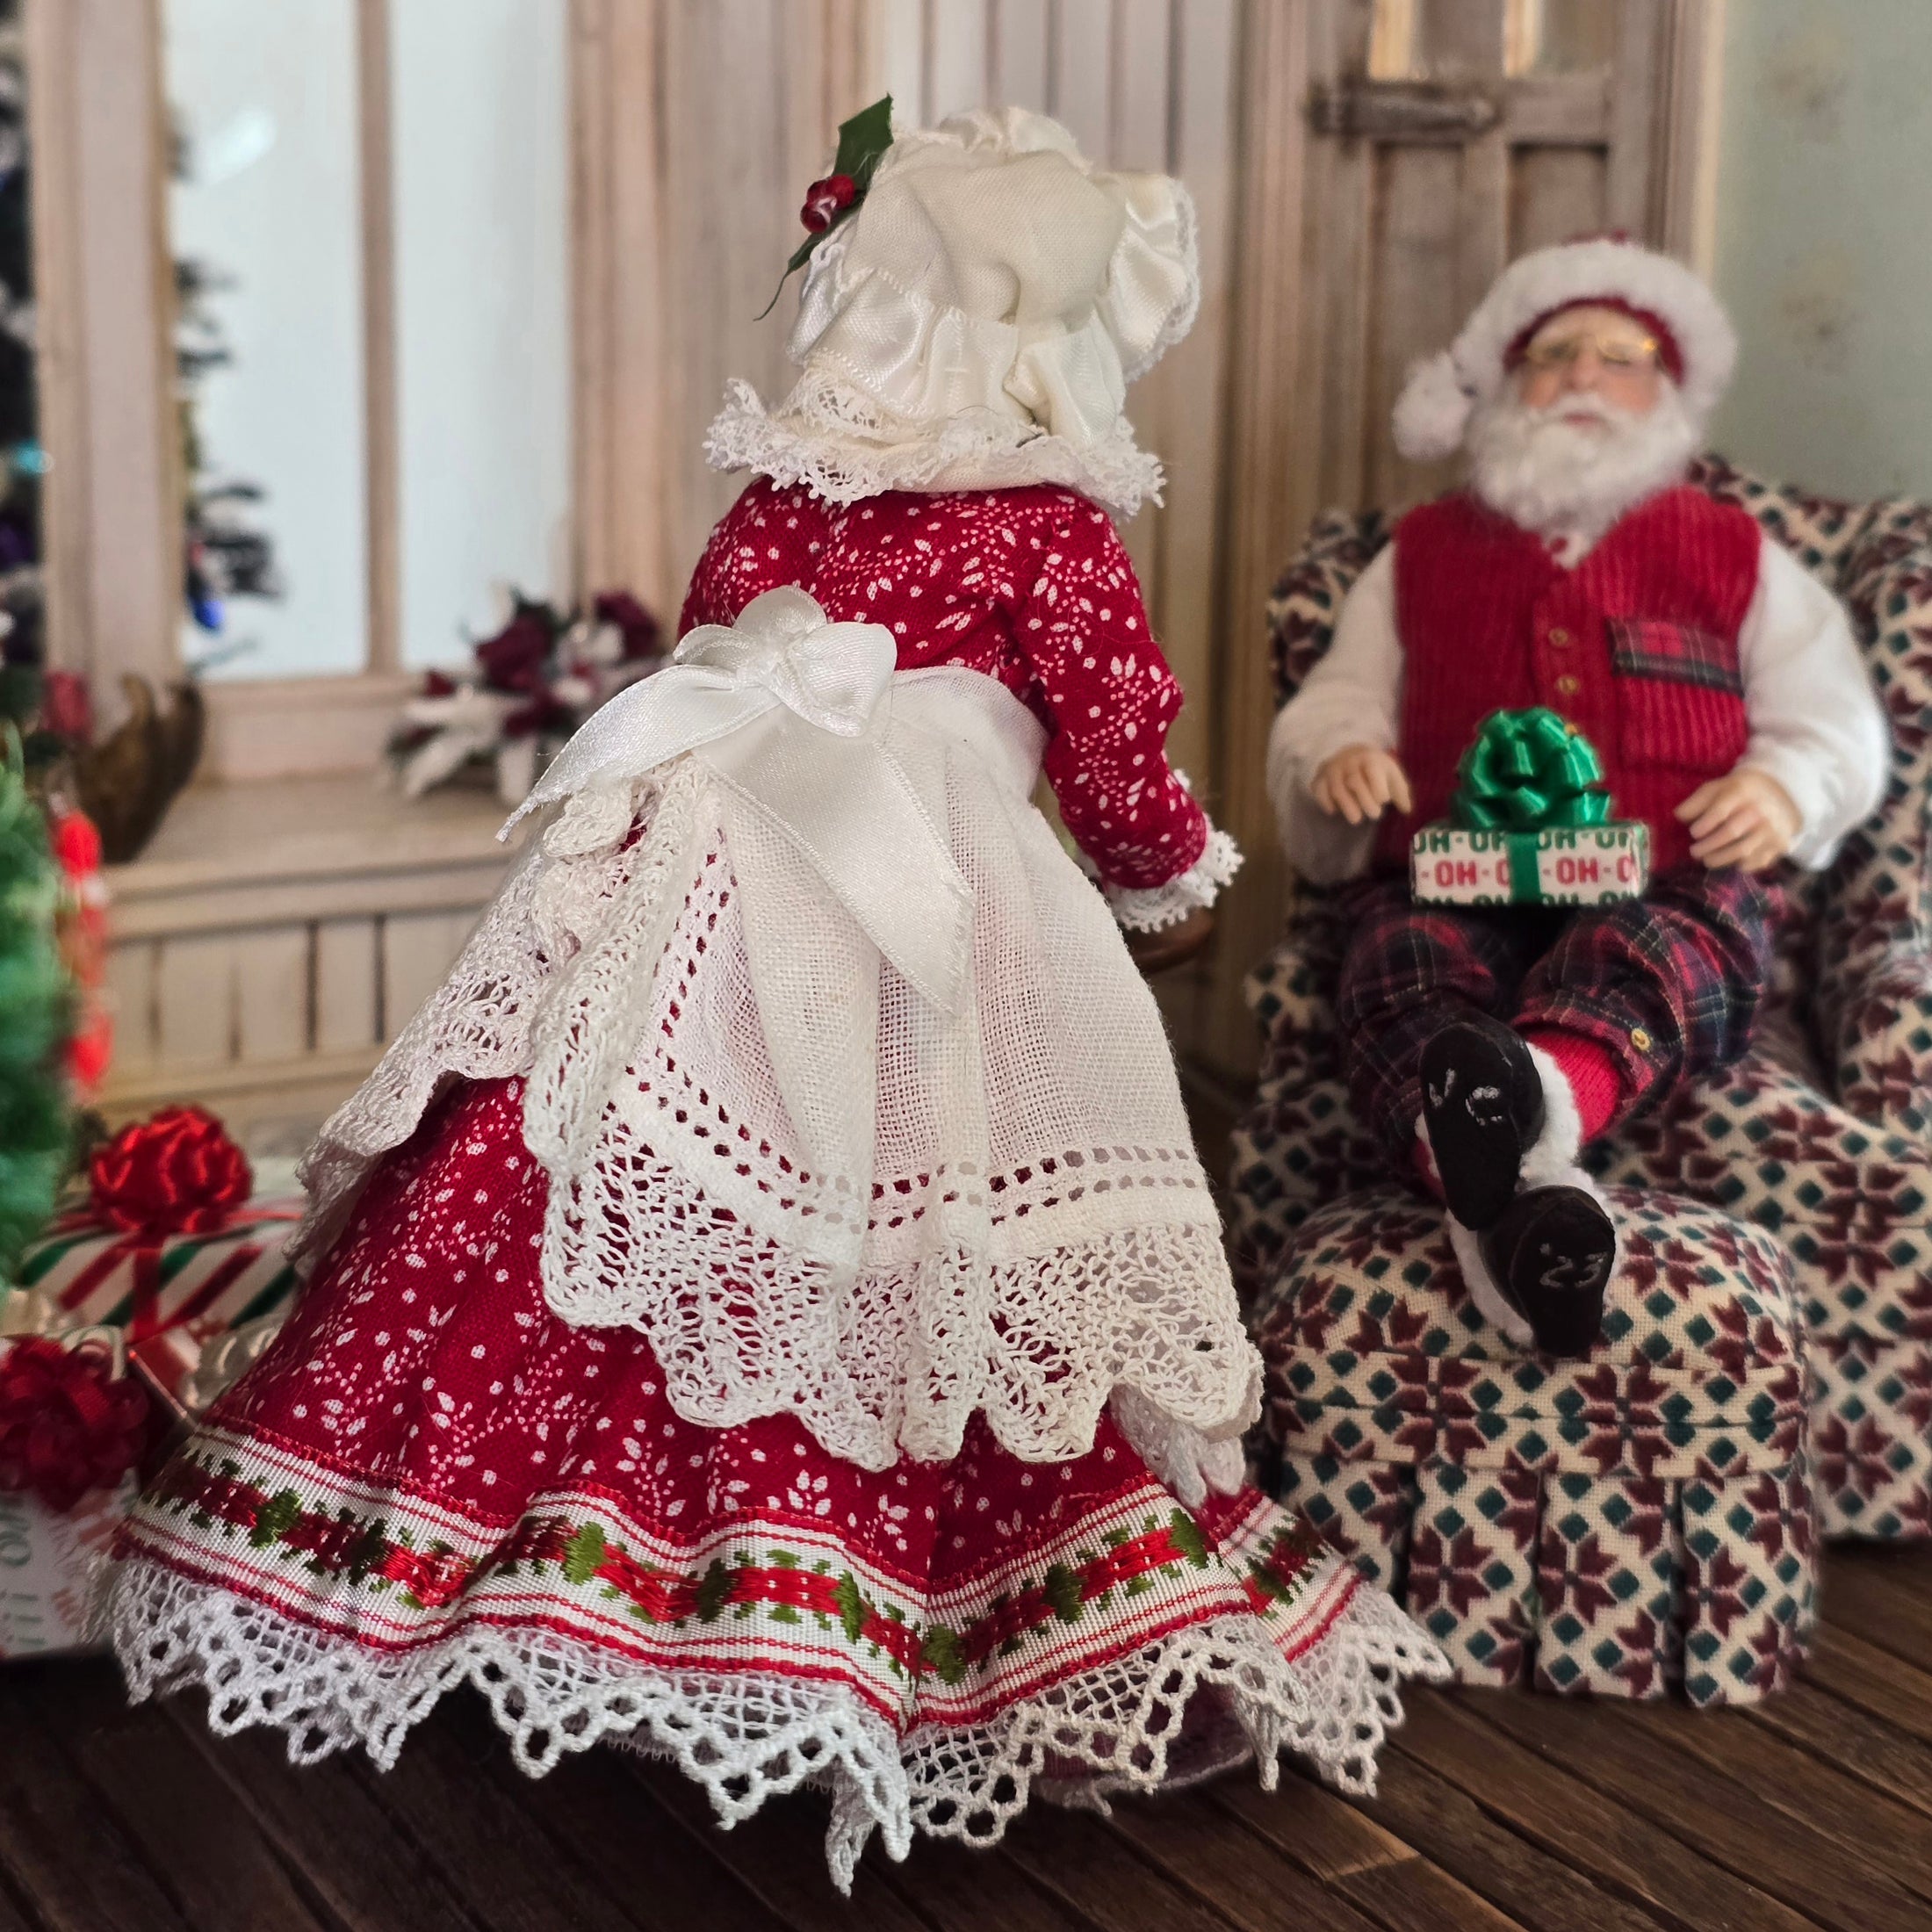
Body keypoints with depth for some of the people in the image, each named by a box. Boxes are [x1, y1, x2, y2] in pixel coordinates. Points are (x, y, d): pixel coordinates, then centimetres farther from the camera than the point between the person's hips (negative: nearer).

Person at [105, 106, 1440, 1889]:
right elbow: (1124, 777, 3)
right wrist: (1178, 871, 23)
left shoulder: (775, 493, 12)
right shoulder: (1057, 532, 1)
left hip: (700, 906, 4)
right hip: (925, 953, -4)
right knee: (897, 1278, -3)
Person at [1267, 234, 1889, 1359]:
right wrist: (1339, 757, -2)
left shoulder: (1735, 558, 27)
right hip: (1454, 888, 1)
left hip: (1668, 888, -1)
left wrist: (1785, 789, -5)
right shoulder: (1422, 557, 30)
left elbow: (1838, 722, 19)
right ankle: (1516, 1196, -64)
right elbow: (1329, 706, 24)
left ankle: (1547, 1093, -72)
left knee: (1658, 956, -39)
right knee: (1402, 964, -37)